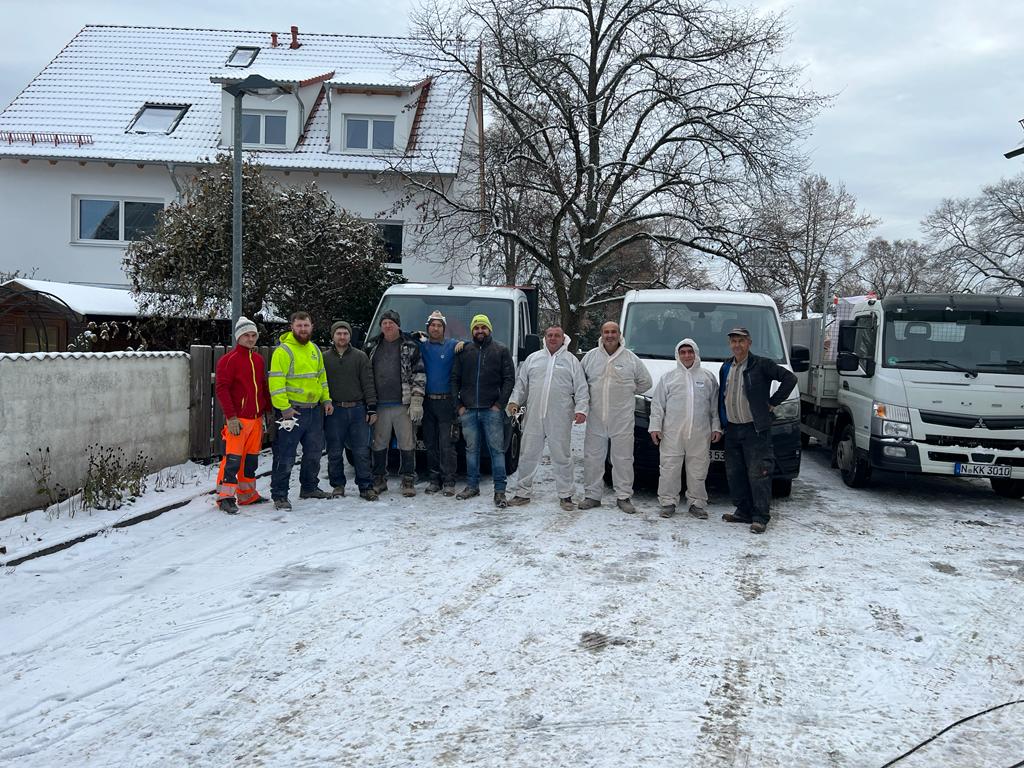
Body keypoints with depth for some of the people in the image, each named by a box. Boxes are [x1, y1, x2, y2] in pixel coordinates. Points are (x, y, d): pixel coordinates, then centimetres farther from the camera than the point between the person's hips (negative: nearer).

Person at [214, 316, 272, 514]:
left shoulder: (258, 359, 15)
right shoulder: (229, 360, -7)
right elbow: (221, 388, -13)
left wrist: (268, 411, 17)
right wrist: (231, 417, -18)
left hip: (256, 418, 7)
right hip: (238, 419, -7)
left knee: (251, 458, 12)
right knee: (233, 458, -10)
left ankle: (247, 495, 22)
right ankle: (225, 497, -3)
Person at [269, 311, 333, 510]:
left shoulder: (315, 350, 14)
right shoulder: (283, 351, -10)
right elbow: (276, 382, -16)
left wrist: (326, 400, 13)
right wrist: (284, 408, -21)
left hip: (315, 410, 8)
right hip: (292, 410, -7)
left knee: (314, 452, 17)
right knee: (285, 456, -5)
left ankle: (309, 487, 32)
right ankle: (279, 495, 2)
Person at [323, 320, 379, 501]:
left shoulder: (360, 356, 6)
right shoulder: (325, 358, 8)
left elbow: (368, 384, 3)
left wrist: (372, 408, -3)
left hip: (358, 409, -1)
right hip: (334, 411, 1)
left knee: (361, 452, 0)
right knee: (335, 452, 6)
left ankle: (366, 487, 6)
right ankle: (338, 485, 19)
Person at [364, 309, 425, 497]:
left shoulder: (410, 346, 1)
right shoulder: (372, 346, 11)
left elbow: (419, 375, -2)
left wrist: (416, 402, -9)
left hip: (403, 405, -3)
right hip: (380, 405, 3)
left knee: (407, 443, 1)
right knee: (379, 444, 9)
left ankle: (408, 480, 11)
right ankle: (379, 480, 20)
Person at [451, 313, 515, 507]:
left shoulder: (501, 350, 4)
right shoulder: (464, 351, 11)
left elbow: (509, 379, 0)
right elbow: (455, 379, 12)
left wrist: (500, 404, -8)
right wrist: (458, 405, 3)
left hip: (492, 410, -3)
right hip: (468, 410, 3)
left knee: (497, 449, -3)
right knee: (471, 449, 10)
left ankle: (499, 491, -2)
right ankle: (472, 486, 20)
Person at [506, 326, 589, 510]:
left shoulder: (571, 360, 6)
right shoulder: (533, 358, 13)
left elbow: (581, 388, 3)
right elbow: (521, 383, 15)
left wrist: (581, 409, -9)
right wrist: (514, 401, 2)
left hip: (560, 419, -2)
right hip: (534, 417, 2)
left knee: (562, 456, 4)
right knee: (528, 454, 7)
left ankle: (565, 495, 14)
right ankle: (524, 492, 18)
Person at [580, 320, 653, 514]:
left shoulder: (631, 358, 3)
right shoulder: (590, 356, 6)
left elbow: (646, 382, 13)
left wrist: (629, 391, 9)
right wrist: (591, 396, 7)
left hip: (622, 418, -1)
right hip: (596, 417, 1)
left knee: (623, 458, 1)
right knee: (593, 456, 5)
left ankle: (624, 497, 9)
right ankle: (592, 495, 15)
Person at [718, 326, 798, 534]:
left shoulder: (761, 365, -6)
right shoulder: (726, 368, 13)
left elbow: (789, 378, -10)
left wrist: (772, 402, -9)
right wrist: (721, 423, 14)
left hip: (755, 429, -7)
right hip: (732, 429, 7)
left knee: (757, 474, -7)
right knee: (734, 473, 10)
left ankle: (760, 517, -3)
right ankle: (743, 511, 21)